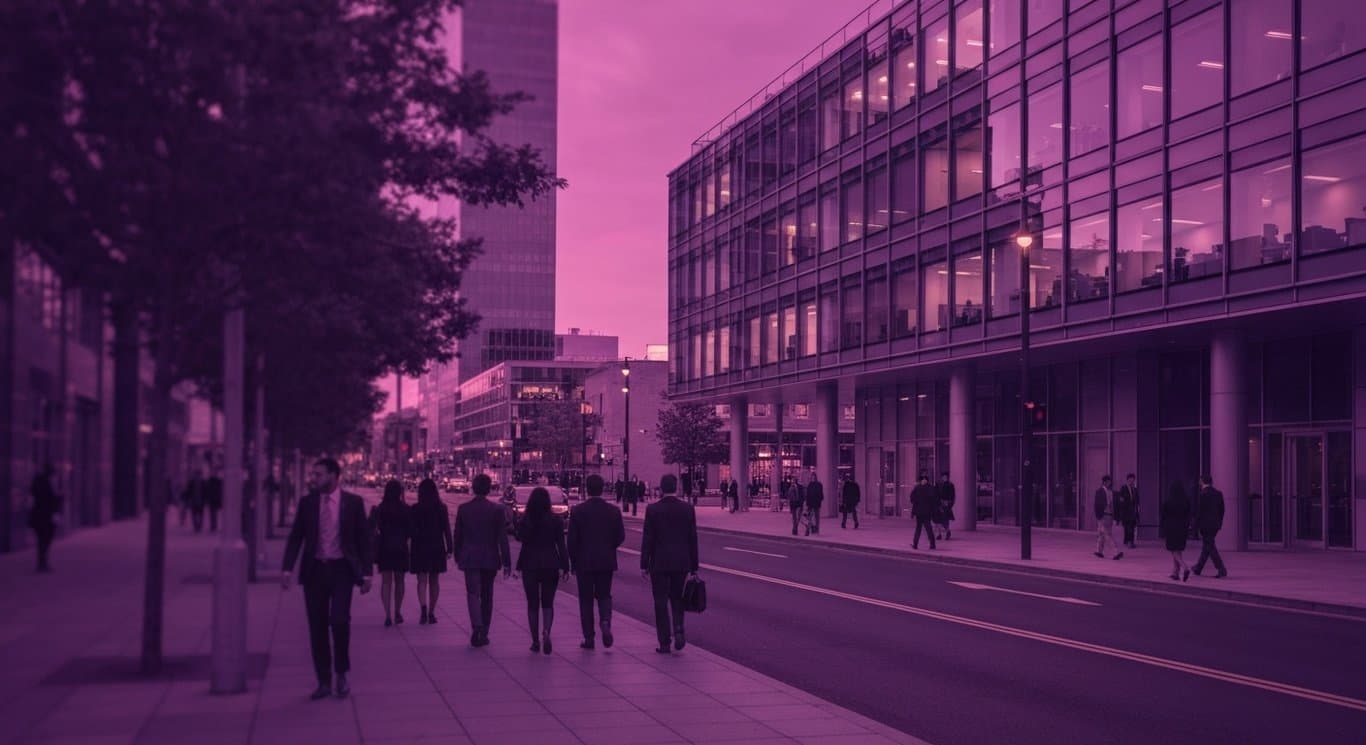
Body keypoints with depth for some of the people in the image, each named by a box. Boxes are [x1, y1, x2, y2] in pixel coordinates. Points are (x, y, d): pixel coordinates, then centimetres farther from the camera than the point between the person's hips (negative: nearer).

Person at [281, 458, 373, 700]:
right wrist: (287, 568, -7)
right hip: (314, 569, 3)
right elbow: (296, 537, 5)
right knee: (317, 627, 4)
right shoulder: (307, 503, 5)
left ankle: (341, 674, 7)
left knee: (339, 620, -16)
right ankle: (324, 682, 15)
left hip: (341, 569, -3)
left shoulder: (353, 502, 0)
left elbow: (363, 538, 3)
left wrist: (366, 573, -1)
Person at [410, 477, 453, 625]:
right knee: (434, 580, 12)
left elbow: (411, 530, -5)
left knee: (422, 580, 1)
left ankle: (424, 609, -19)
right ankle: (431, 613, 15)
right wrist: (449, 548, 4)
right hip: (437, 548, 2)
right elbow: (446, 529, -1)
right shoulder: (442, 508, -2)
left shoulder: (415, 509, -7)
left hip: (420, 548, -2)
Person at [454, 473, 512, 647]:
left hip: (469, 559, 0)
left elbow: (458, 535, 4)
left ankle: (477, 627, -25)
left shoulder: (463, 509, -2)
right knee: (487, 596, 13)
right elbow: (502, 538, -6)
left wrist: (458, 557, 16)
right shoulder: (497, 510, -6)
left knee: (473, 593, -3)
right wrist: (507, 563, -3)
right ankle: (483, 634, 18)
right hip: (490, 559, 0)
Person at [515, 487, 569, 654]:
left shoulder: (524, 521, -5)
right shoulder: (556, 520, -5)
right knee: (548, 603, 9)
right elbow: (561, 545, -5)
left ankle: (535, 641, 9)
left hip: (530, 565, 0)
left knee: (532, 604, 9)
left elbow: (519, 538, 8)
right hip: (550, 565, 0)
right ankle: (546, 632, -16)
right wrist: (565, 567, -3)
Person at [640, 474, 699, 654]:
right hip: (681, 563, 2)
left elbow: (647, 539, -7)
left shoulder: (653, 509, -8)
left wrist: (644, 565, 0)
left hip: (659, 563, -2)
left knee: (661, 602, 5)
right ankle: (678, 632, -3)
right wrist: (694, 567, 9)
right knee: (677, 599, 17)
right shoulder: (688, 509, -1)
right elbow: (693, 539, 2)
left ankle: (664, 643, 4)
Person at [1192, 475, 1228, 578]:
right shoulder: (1218, 494, 6)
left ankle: (1222, 569, -14)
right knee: (1206, 546, 16)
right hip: (1215, 525, 7)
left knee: (1210, 547, -5)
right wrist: (1219, 523, 18)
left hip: (1205, 525, -7)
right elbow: (1222, 510, 10)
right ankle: (1198, 568, 29)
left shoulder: (1202, 495, -14)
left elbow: (1199, 512, -14)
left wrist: (1197, 528, -7)